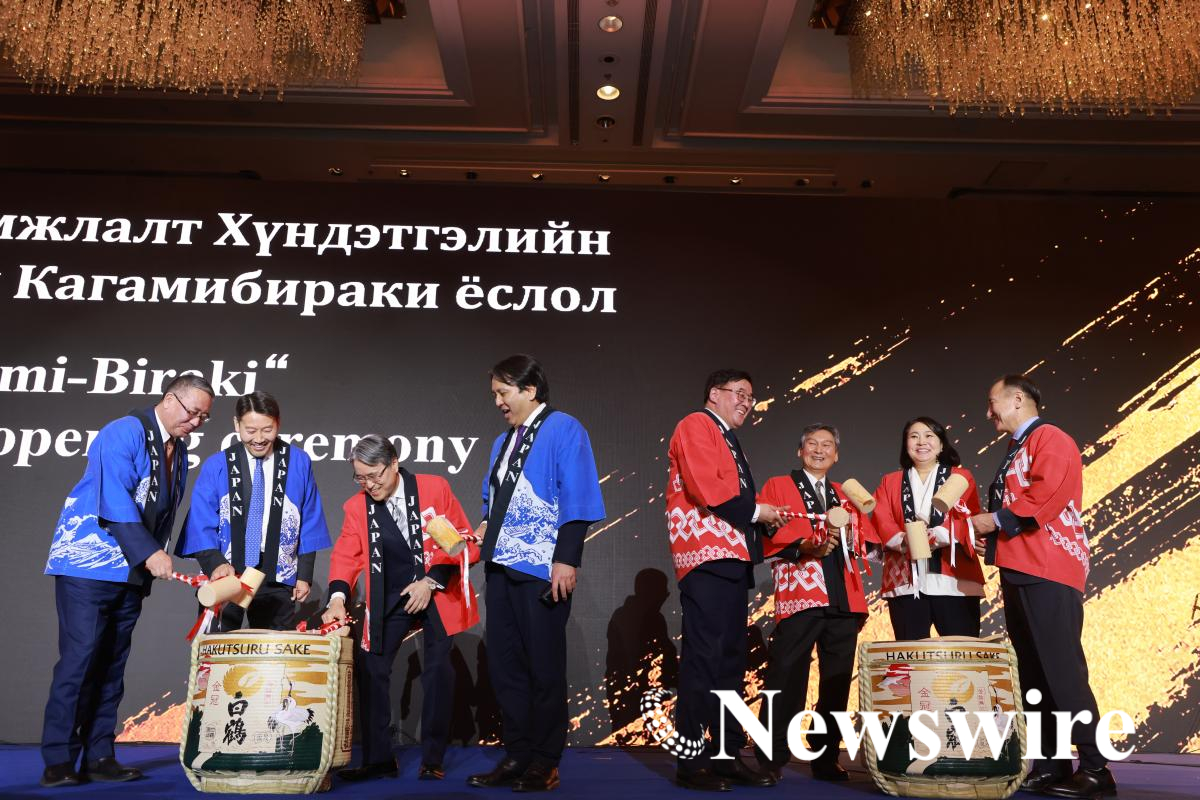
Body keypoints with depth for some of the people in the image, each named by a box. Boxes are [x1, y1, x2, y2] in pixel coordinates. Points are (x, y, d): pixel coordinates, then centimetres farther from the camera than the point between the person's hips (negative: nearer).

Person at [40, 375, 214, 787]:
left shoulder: (179, 449, 12)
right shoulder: (124, 433, -12)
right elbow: (115, 500, -21)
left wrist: (155, 555, 7)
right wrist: (149, 553, -25)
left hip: (133, 570, 7)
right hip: (88, 564, -7)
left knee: (112, 663, 7)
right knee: (80, 656, -8)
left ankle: (98, 757, 12)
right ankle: (58, 760, 1)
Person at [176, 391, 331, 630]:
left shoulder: (298, 463, 0)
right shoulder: (216, 466, -2)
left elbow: (310, 524, 5)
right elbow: (201, 524, -3)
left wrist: (305, 574, 2)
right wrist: (216, 563, -20)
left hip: (277, 583, 1)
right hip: (224, 577, 0)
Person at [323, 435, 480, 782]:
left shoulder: (435, 488, -10)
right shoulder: (357, 506, -2)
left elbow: (463, 540, -9)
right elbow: (346, 556, -6)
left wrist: (431, 581, -17)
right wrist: (338, 598, -24)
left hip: (439, 590, -3)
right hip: (391, 596, 3)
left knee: (438, 671, -7)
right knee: (370, 668, -2)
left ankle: (432, 759, 7)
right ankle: (378, 759, 12)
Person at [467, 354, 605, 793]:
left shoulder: (564, 430, -6)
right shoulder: (503, 440, 17)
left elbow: (577, 501, -12)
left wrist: (566, 560, -18)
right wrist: (485, 525, 5)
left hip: (543, 570, -7)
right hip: (503, 565, 7)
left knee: (543, 667, 4)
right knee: (504, 664, 10)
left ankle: (544, 763, 17)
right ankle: (517, 755, 22)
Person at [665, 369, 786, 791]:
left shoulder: (729, 440, 25)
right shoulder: (696, 426, -3)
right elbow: (706, 490, -16)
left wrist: (761, 519, 4)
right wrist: (754, 511, -7)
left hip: (734, 558, 10)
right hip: (707, 556, -10)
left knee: (731, 657, 10)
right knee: (703, 656, -9)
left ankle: (727, 754, 16)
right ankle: (691, 761, -3)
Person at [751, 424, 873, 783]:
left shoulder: (846, 495, 24)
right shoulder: (777, 486, 9)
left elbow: (864, 541, 15)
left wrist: (846, 535, -7)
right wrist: (804, 546, -18)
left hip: (843, 599, 5)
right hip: (800, 594, -5)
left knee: (837, 681, 7)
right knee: (786, 679, -8)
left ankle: (826, 759, 17)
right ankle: (770, 760, 0)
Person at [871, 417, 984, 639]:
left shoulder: (961, 477, 13)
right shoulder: (890, 482, 18)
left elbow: (969, 520, -1)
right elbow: (881, 523, 4)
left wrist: (940, 535, -21)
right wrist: (902, 540, -17)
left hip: (952, 579, -1)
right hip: (905, 581, 1)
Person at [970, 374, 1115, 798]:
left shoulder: (1051, 439, -5)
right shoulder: (1016, 452, 23)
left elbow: (1044, 497, -20)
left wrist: (995, 520, -11)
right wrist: (988, 534, 9)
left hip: (1047, 572, -10)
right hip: (1019, 572, 10)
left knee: (1062, 669, -10)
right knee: (1032, 672, 9)